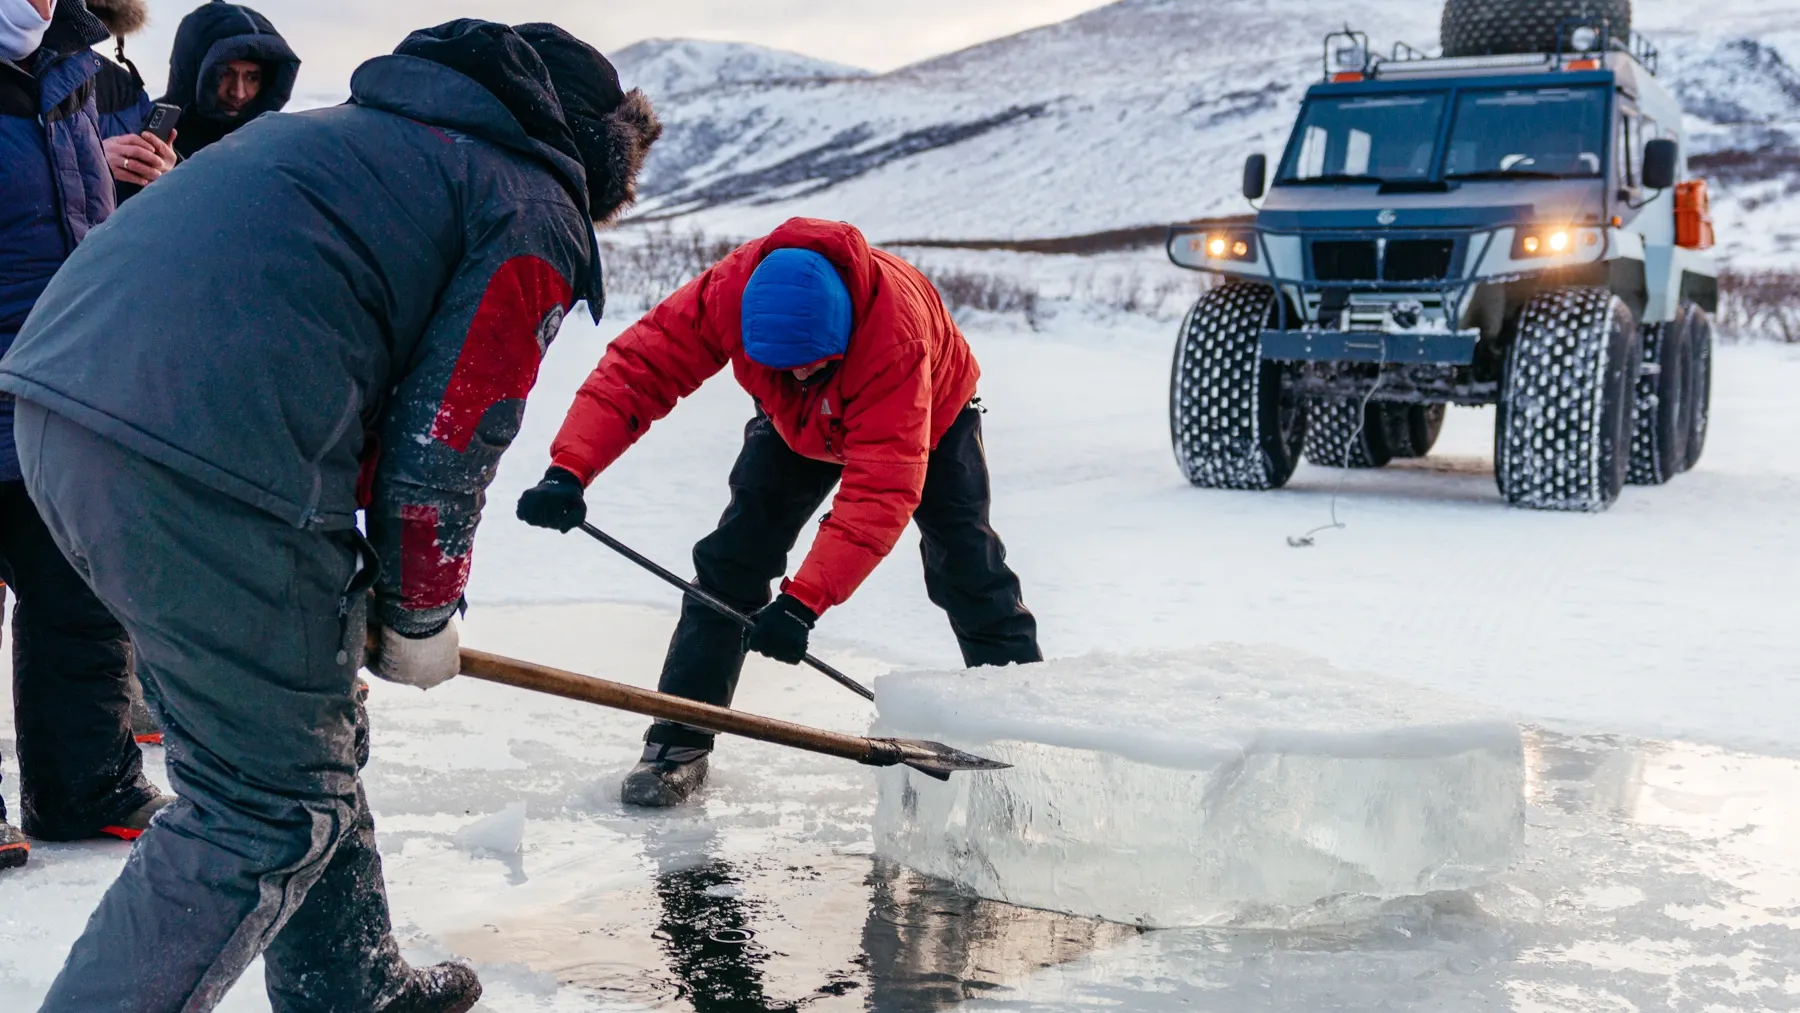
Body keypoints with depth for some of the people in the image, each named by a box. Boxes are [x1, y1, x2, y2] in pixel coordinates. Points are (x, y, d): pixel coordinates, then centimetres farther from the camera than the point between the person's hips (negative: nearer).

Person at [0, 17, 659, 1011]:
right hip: (203, 459, -9)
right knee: (271, 802, 4)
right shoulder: (538, 218, 5)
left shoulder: (353, 127, 30)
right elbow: (445, 445, -2)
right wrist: (420, 619, 14)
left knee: (303, 737, 23)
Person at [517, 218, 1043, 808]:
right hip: (798, 427, 3)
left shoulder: (896, 329, -46)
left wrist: (804, 600, -54)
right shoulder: (731, 290, -37)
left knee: (965, 564, -12)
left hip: (930, 416, -3)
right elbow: (638, 367, -33)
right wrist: (569, 469, -48)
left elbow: (881, 489, -48)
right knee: (734, 557, -8)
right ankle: (678, 742, -1)